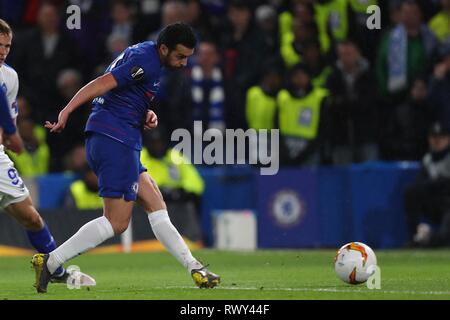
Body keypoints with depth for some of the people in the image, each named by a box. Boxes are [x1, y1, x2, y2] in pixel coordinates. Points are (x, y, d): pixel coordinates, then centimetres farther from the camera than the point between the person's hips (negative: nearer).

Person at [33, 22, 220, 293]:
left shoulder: (142, 55, 19)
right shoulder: (146, 60, -12)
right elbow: (103, 84, -20)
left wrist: (146, 115, 7)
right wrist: (67, 112, -28)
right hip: (117, 141, -11)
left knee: (156, 206, 11)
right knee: (116, 223, -9)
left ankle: (195, 270, 14)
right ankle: (50, 262, -10)